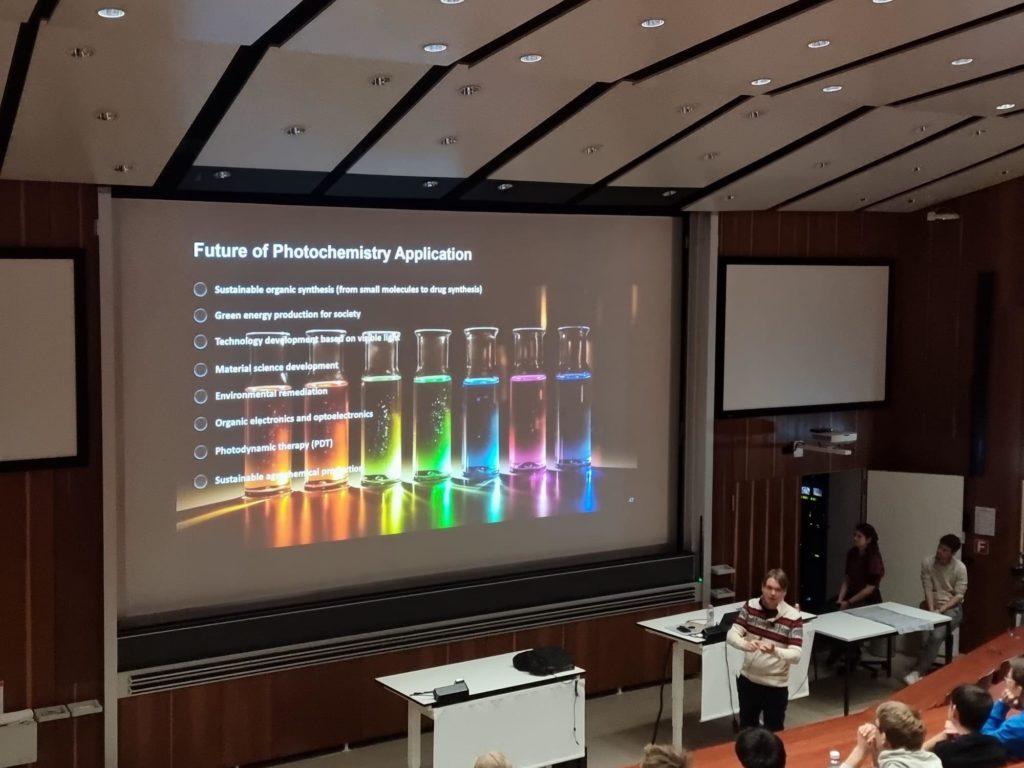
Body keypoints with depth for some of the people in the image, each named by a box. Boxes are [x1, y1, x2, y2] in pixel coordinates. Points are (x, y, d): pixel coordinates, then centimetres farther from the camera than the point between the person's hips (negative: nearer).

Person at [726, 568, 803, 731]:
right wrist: (745, 644, -32)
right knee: (746, 728, 20)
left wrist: (774, 650, -39)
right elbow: (731, 635, -10)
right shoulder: (750, 606, -6)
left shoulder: (793, 617, -16)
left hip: (776, 685, -3)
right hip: (748, 680, 3)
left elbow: (796, 655, -20)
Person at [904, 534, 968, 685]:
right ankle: (924, 670, -21)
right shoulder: (927, 563, -4)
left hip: (952, 607, -2)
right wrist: (931, 610, -18)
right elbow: (928, 589, -6)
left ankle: (918, 671, -25)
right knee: (927, 634, -28)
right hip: (932, 606, 2)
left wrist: (941, 610, -20)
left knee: (937, 635, -29)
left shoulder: (960, 568, -10)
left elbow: (959, 596, -10)